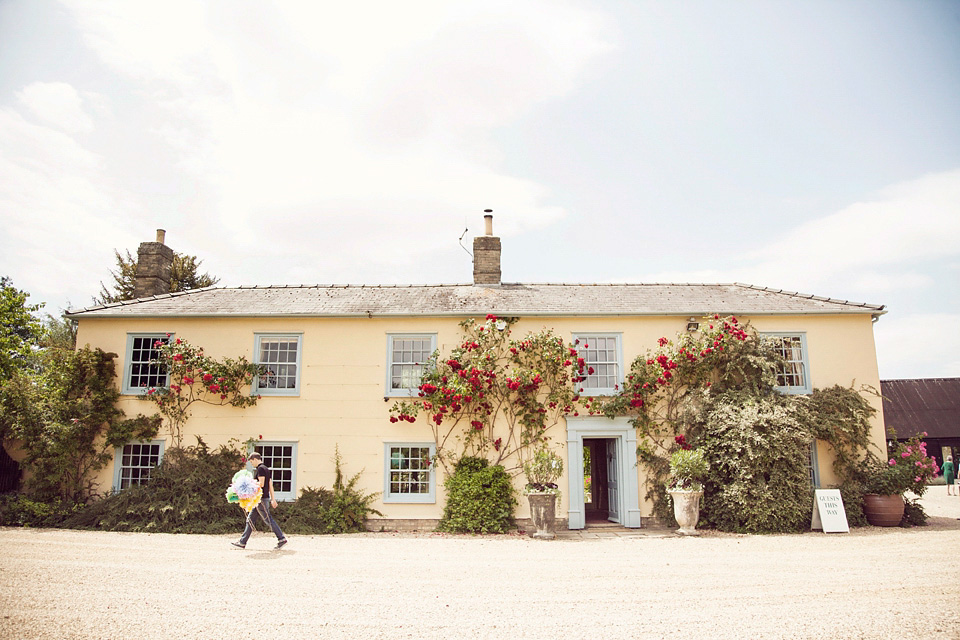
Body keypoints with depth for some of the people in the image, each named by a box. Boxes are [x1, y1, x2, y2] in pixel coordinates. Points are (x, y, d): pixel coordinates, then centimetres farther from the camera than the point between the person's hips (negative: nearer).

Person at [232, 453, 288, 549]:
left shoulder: (260, 468, -12)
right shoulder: (266, 469, 17)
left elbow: (261, 484, -20)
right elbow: (270, 485, 17)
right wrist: (273, 499, 18)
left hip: (261, 499, -10)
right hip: (259, 499, 10)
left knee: (268, 520, -6)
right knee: (250, 520, 12)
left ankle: (282, 539, -3)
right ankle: (242, 542, 17)